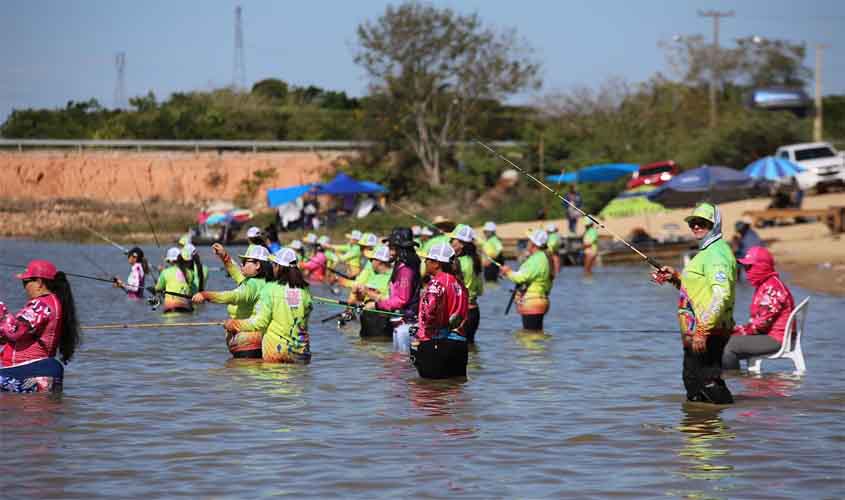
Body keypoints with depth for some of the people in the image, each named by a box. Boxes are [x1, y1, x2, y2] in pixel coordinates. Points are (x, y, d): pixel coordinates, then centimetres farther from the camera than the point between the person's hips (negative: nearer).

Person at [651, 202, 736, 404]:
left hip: (706, 334, -11)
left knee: (707, 380, -13)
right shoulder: (707, 251, 20)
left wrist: (703, 330, -30)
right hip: (696, 333, 11)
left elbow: (721, 295, -26)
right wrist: (675, 278, 14)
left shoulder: (717, 253, -15)